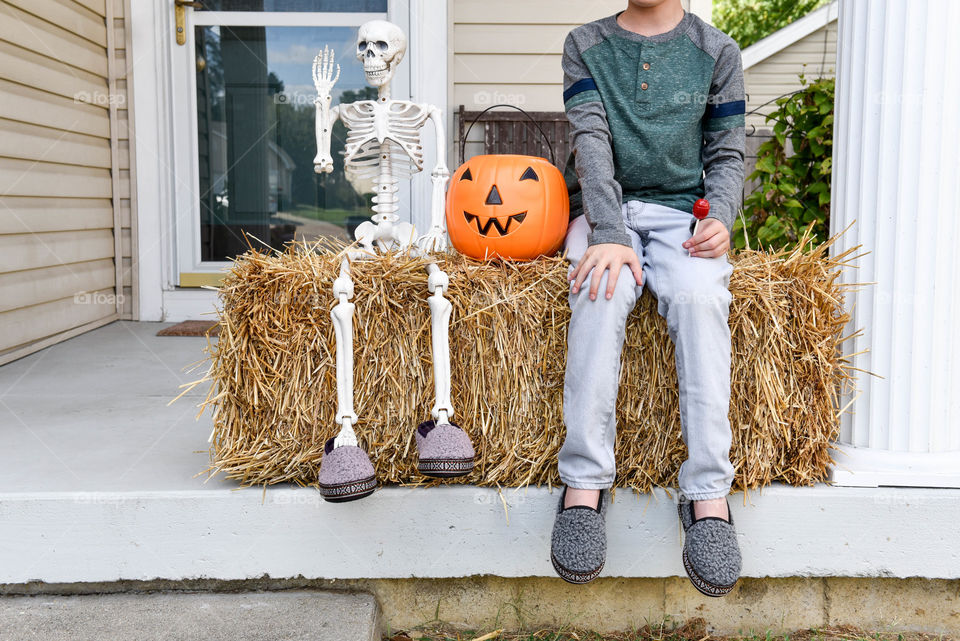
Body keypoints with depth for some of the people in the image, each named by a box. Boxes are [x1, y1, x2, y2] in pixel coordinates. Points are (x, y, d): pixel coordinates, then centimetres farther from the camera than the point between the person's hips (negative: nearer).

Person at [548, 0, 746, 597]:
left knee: (699, 298, -31)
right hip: (604, 212, 0)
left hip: (682, 212, 1)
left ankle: (708, 495, -31)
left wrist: (720, 217, -11)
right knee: (602, 292, -33)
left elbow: (727, 154, 11)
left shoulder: (717, 51, 12)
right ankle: (585, 484, -30)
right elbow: (591, 141, -5)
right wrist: (608, 232, -20)